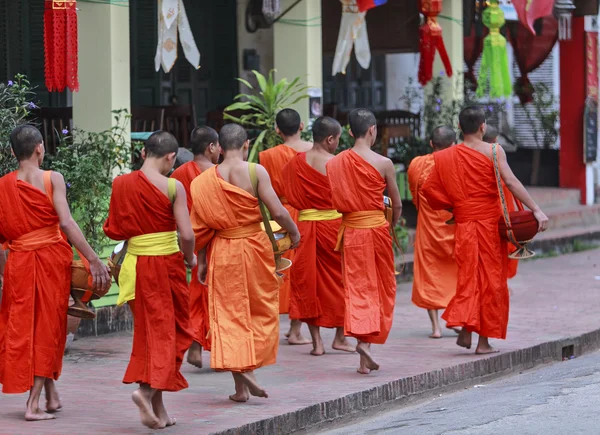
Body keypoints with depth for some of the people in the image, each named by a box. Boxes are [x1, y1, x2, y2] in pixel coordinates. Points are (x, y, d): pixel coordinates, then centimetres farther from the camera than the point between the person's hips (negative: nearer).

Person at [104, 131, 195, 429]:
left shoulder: (121, 184, 1)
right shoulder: (173, 187, -12)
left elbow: (114, 229, 5)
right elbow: (187, 234, -15)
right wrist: (190, 259, 3)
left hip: (136, 264, 4)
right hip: (167, 264, -4)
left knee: (151, 329, 12)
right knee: (174, 330, 6)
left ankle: (158, 408, 14)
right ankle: (148, 390, -16)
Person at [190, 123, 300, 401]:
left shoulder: (206, 179, -1)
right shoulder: (255, 171, -10)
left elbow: (200, 225, 2)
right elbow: (277, 212, -14)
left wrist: (201, 262, 11)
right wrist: (294, 232, 4)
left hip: (221, 251, 2)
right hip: (254, 246, -2)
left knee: (228, 314, 6)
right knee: (261, 311, 13)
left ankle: (240, 386, 1)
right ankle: (249, 367, -4)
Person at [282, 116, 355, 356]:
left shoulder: (294, 163, 2)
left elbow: (289, 195, 9)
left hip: (304, 224, 4)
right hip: (333, 223, -3)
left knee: (308, 282, 8)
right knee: (339, 279, 11)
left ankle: (316, 341, 6)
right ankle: (340, 337, 13)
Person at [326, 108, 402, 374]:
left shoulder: (335, 163, 0)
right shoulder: (383, 163, -8)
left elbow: (332, 201, 4)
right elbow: (397, 205, 1)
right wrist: (391, 227, 18)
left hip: (350, 230, 2)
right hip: (377, 228, -2)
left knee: (357, 288, 5)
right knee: (382, 287, 9)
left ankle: (360, 335, -6)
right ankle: (367, 340, -5)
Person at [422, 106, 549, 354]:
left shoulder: (446, 157, 4)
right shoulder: (493, 152, -7)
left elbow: (429, 189, 6)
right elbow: (510, 182, -18)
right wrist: (536, 210, -20)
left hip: (464, 224, 3)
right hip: (490, 222, -3)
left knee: (468, 276, 14)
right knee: (490, 279, 5)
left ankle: (465, 328, -6)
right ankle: (484, 340, 5)